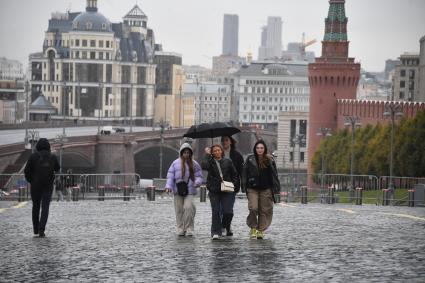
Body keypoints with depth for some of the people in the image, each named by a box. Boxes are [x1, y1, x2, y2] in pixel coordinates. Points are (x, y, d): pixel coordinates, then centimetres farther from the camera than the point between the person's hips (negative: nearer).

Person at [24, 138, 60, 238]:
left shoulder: (33, 156, -8)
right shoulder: (53, 157, -1)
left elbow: (27, 170, -8)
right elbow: (57, 169, 15)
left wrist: (30, 180, 10)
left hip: (35, 185, 0)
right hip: (48, 185, 0)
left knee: (35, 206, 16)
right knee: (45, 208, -1)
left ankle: (36, 229, 24)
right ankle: (41, 230, -17)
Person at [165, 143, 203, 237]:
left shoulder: (194, 164, 9)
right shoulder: (176, 163, 8)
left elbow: (199, 176, 10)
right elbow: (170, 176, 6)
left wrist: (197, 182, -12)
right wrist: (168, 186, -7)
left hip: (190, 191, -1)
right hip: (178, 190, 1)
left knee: (189, 207, -16)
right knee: (179, 210, 2)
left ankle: (189, 229, -9)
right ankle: (180, 229, 11)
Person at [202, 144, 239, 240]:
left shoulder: (227, 161, 8)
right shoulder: (210, 161, 3)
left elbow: (234, 174, 13)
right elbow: (204, 166, -19)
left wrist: (234, 185, 1)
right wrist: (207, 155, -11)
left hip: (227, 190, 1)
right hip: (214, 191, -1)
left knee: (228, 212, -4)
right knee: (216, 212, -2)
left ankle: (226, 226, 25)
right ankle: (216, 232, 5)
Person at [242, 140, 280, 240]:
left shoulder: (269, 160, 4)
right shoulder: (250, 159, 2)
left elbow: (274, 175, 8)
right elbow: (244, 173, 5)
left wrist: (276, 188, 5)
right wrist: (244, 186, 0)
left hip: (266, 189, 1)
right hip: (252, 189, -1)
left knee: (264, 211, 2)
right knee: (253, 209, -13)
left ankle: (261, 230, 11)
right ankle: (253, 228, 5)